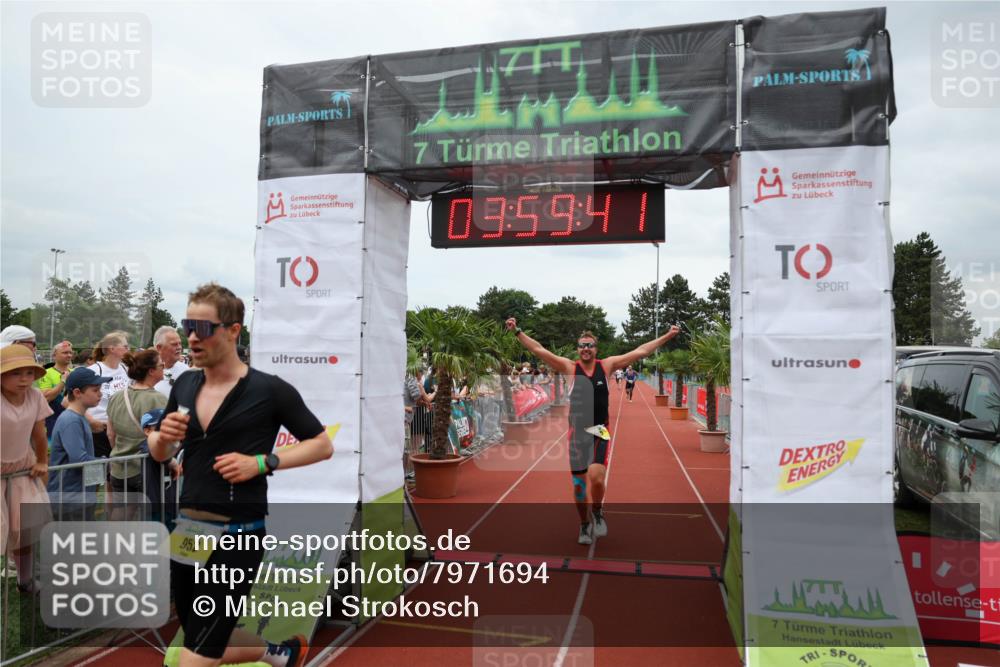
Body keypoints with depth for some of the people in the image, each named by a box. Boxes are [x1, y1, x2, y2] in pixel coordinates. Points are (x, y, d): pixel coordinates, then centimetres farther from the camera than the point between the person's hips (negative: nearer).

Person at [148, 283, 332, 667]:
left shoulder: (270, 390, -12)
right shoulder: (184, 385, 5)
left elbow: (322, 445, -5)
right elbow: (159, 454, 16)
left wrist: (262, 462, -17)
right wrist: (163, 436, -7)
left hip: (237, 536, -6)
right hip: (186, 532, 7)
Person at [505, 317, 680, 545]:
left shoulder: (607, 365, 2)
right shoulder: (569, 367, -2)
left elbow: (640, 351, 3)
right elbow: (538, 350, -6)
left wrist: (668, 336, 4)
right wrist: (517, 331, -11)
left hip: (600, 432, 0)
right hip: (577, 433, 1)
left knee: (596, 478, -19)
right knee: (579, 484, 7)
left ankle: (598, 513, 12)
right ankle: (584, 525, 30)